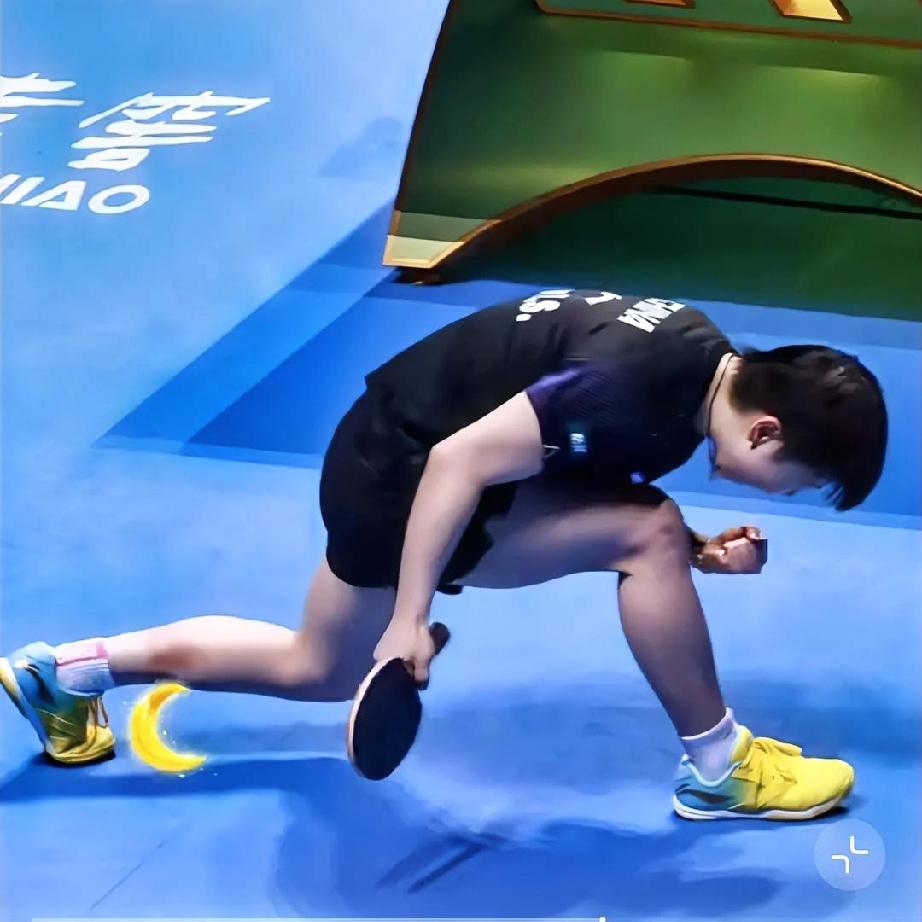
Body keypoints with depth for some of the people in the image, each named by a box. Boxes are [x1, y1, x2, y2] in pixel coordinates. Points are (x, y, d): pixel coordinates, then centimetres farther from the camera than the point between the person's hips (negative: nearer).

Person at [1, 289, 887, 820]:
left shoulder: (702, 363, -1)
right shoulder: (639, 385, -30)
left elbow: (596, 497, 10)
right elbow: (460, 461, -29)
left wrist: (700, 554, -4)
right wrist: (411, 617, -24)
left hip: (393, 452, 10)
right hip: (404, 466, -10)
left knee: (317, 671, 24)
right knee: (648, 531, -20)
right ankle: (716, 767, -3)